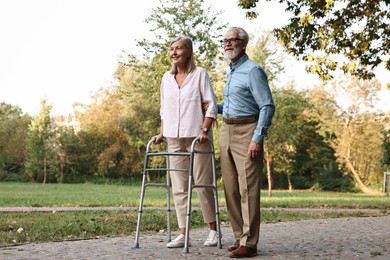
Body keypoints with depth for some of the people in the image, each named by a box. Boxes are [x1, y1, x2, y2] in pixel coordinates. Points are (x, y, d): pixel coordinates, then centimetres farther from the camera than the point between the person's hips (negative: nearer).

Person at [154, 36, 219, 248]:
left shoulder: (200, 74, -2)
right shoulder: (167, 78, 12)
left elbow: (211, 105, -6)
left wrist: (204, 129, -16)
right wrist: (162, 133, 10)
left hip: (196, 136, -5)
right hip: (174, 138, 5)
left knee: (202, 183, -1)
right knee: (179, 187, 3)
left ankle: (213, 230, 13)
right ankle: (183, 234, 6)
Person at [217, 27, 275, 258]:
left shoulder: (253, 70, -8)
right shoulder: (232, 71, 19)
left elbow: (267, 106, -14)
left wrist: (258, 139, -21)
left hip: (246, 132, -9)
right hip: (227, 132, 9)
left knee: (247, 189, -9)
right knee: (231, 188, 8)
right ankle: (240, 237, 16)